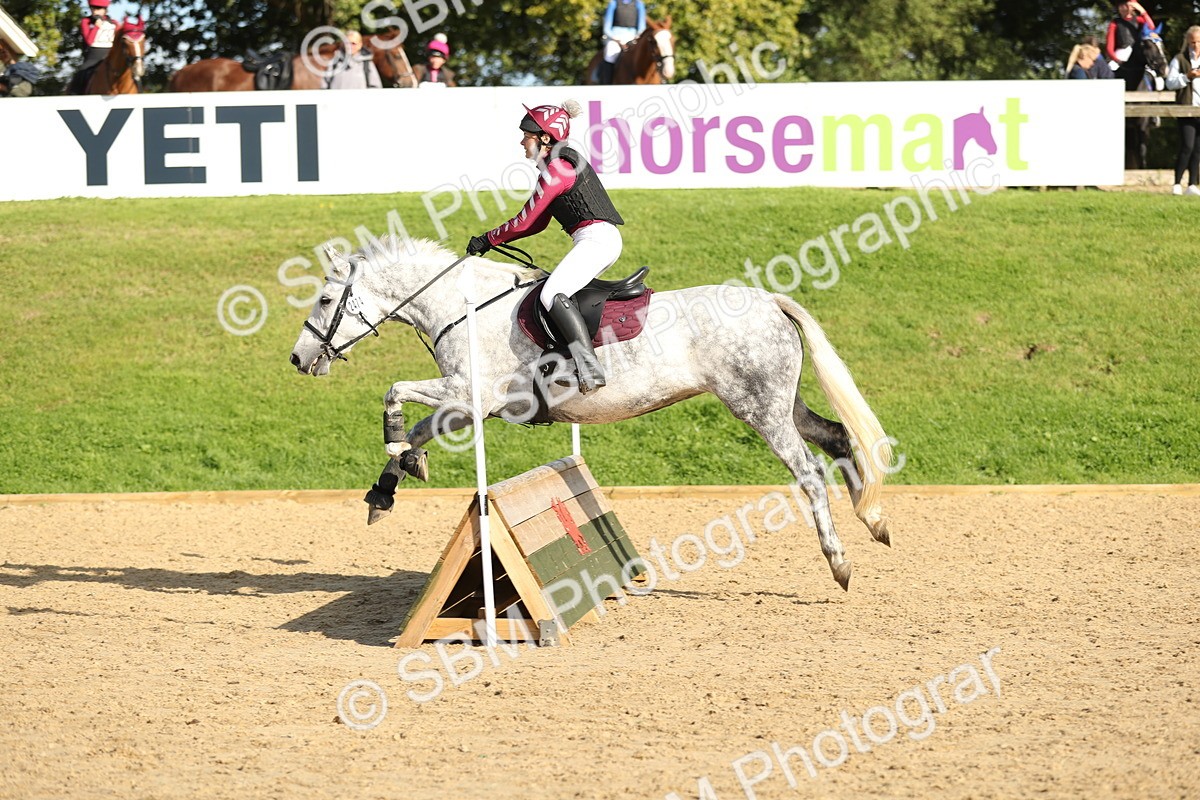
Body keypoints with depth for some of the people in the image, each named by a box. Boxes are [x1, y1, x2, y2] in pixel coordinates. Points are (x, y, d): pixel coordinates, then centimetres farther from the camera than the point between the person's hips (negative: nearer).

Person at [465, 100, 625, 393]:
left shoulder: (555, 169, -11)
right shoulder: (567, 161, 20)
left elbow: (524, 223, -9)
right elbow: (537, 223, 22)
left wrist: (487, 240, 4)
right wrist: (492, 239, 17)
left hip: (595, 238, -11)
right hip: (605, 239, 11)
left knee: (552, 294, -25)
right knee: (555, 293, 21)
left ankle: (590, 367, -37)